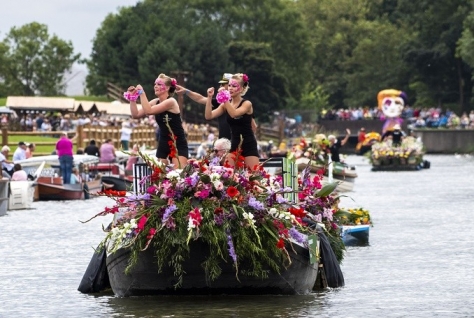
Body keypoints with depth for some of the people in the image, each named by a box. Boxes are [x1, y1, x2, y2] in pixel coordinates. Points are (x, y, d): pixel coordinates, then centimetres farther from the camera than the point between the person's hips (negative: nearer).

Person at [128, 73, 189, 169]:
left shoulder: (171, 102, -17)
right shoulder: (155, 102, 5)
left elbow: (148, 111, -26)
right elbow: (136, 115, 6)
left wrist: (142, 93, -22)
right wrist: (132, 98, -2)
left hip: (178, 144, -8)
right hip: (163, 144, 8)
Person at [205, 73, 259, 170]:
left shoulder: (247, 104, -9)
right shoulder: (225, 105, 5)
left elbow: (234, 114, -28)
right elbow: (208, 116, -5)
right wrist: (210, 98, -13)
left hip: (249, 146, -5)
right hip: (234, 145, 5)